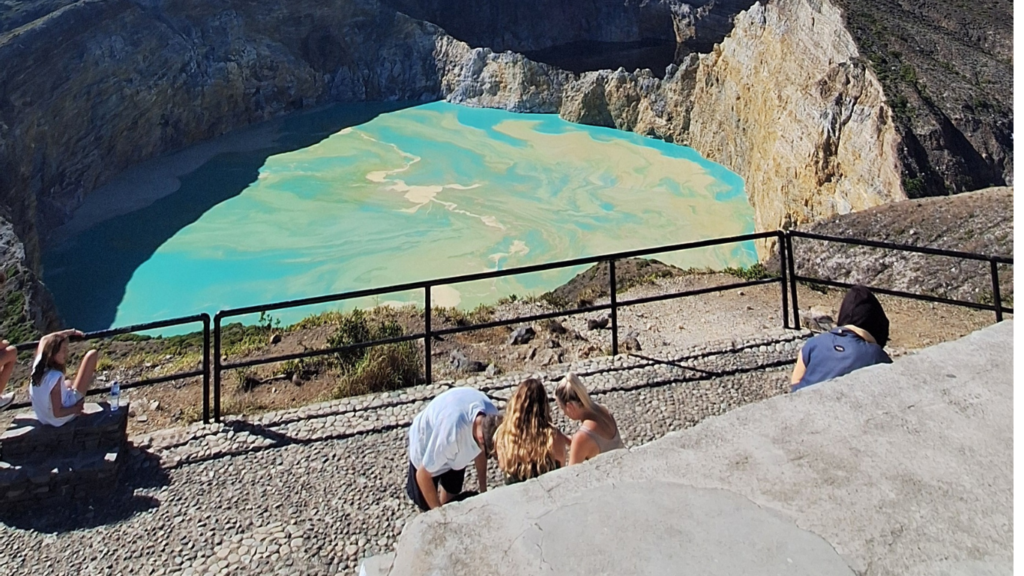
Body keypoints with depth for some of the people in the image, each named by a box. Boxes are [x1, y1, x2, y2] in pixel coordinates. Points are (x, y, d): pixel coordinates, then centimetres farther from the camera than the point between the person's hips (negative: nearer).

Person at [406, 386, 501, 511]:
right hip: (425, 445, -4)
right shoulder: (451, 433, -46)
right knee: (425, 504, 5)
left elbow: (480, 450, -6)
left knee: (452, 492, 16)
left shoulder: (491, 415, -29)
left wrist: (483, 491, 1)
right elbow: (423, 475, -30)